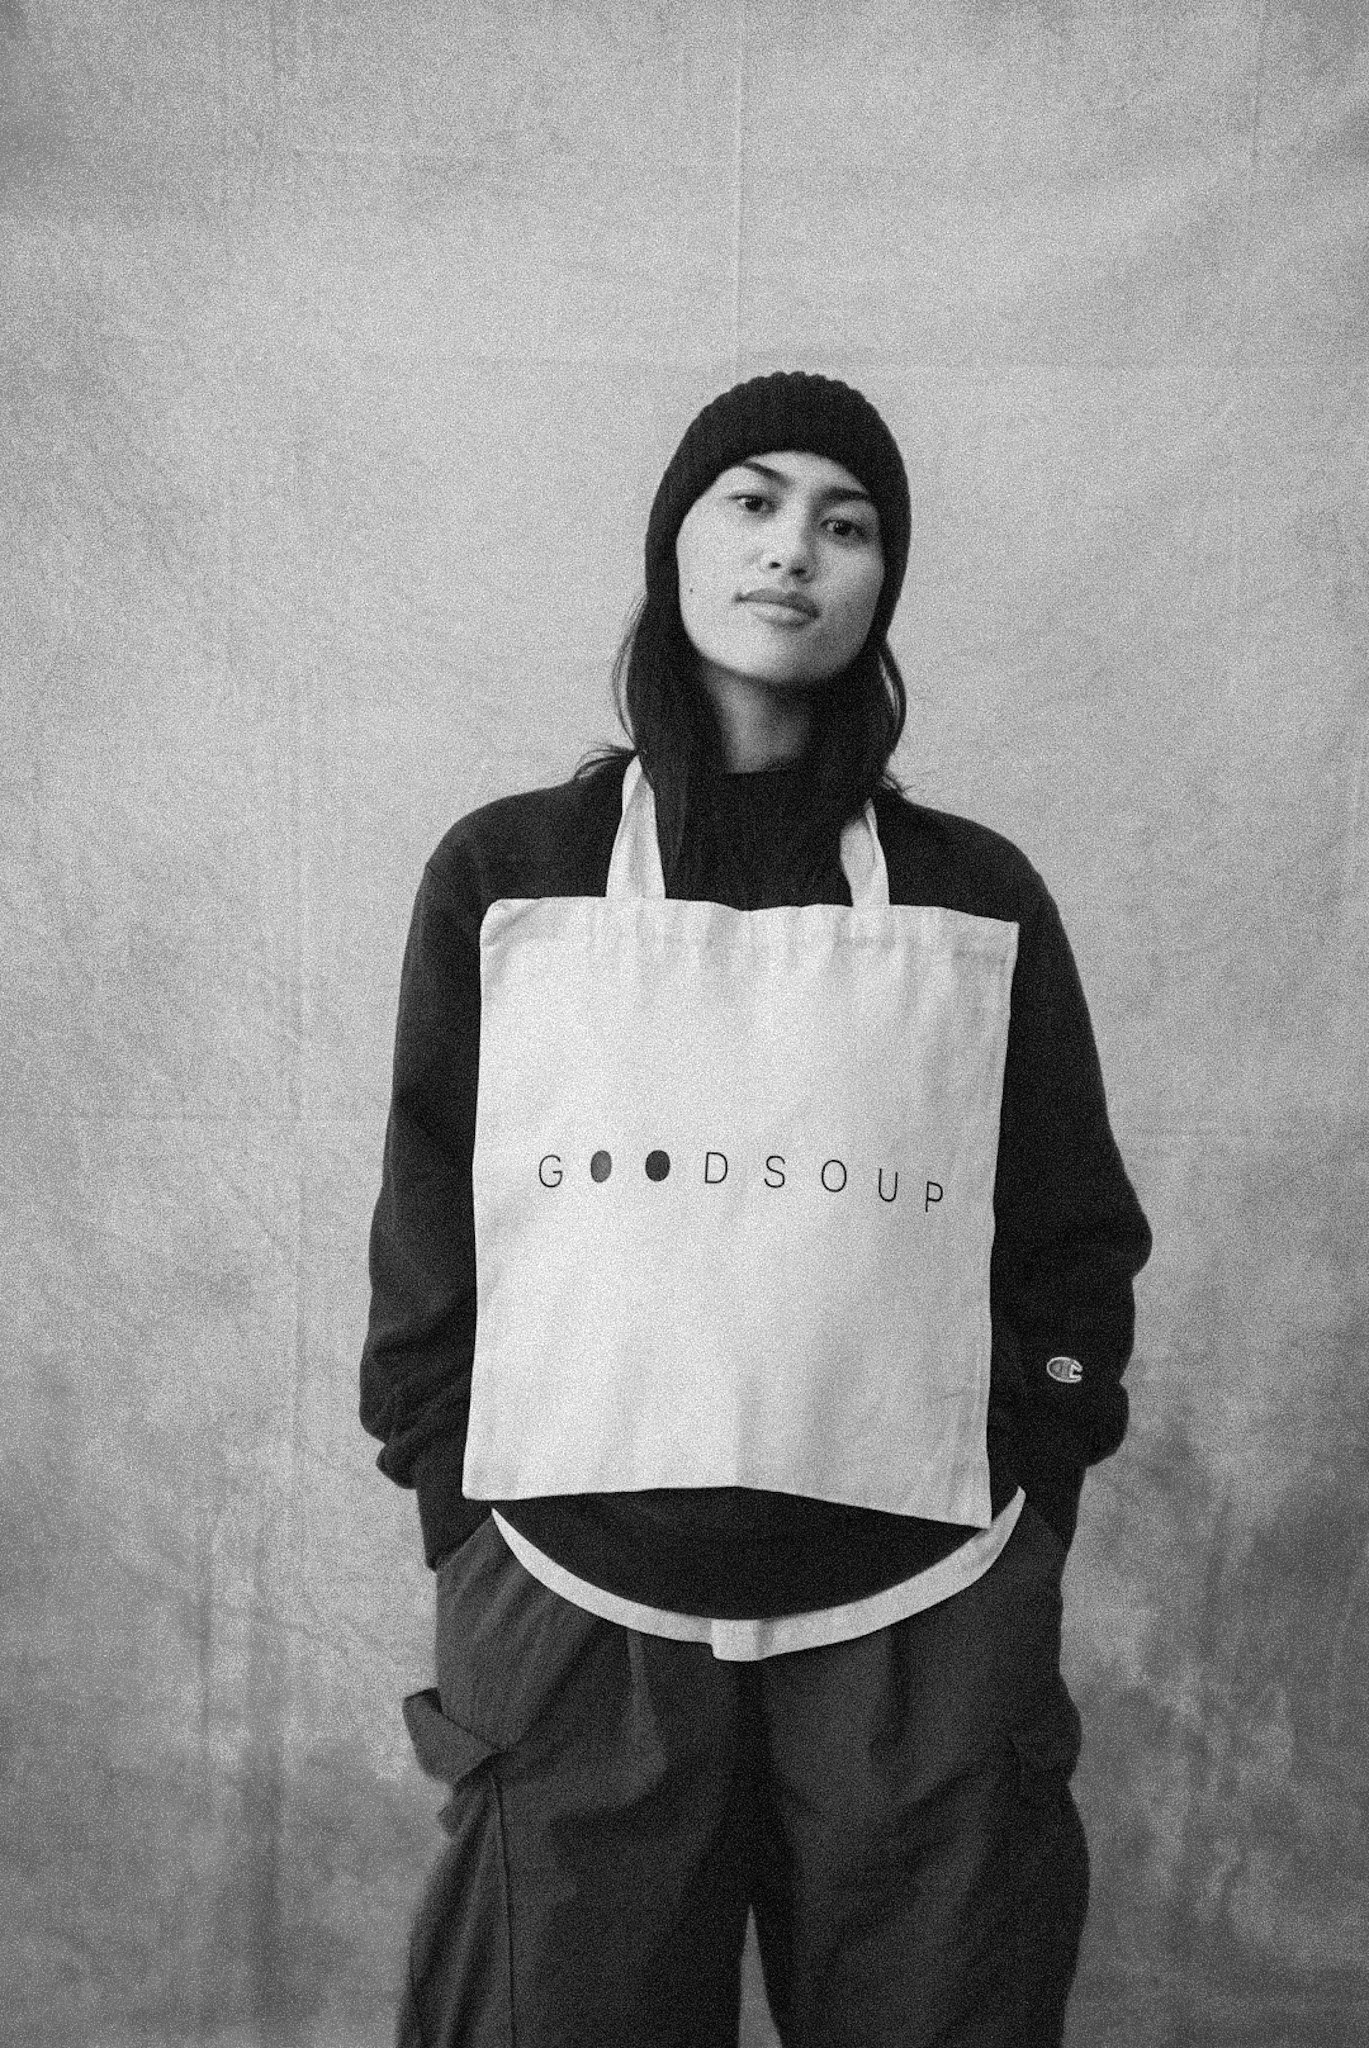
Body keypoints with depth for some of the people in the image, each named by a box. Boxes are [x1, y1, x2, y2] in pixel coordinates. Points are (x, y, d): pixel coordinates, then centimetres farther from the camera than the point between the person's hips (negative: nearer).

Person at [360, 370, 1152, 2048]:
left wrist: (1010, 1577, 4)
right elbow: (426, 1253, 4)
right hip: (574, 1632, 0)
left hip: (921, 1645, 1)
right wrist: (476, 1572, 1)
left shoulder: (979, 901, 6)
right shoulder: (504, 878, 4)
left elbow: (1072, 1254, 8)